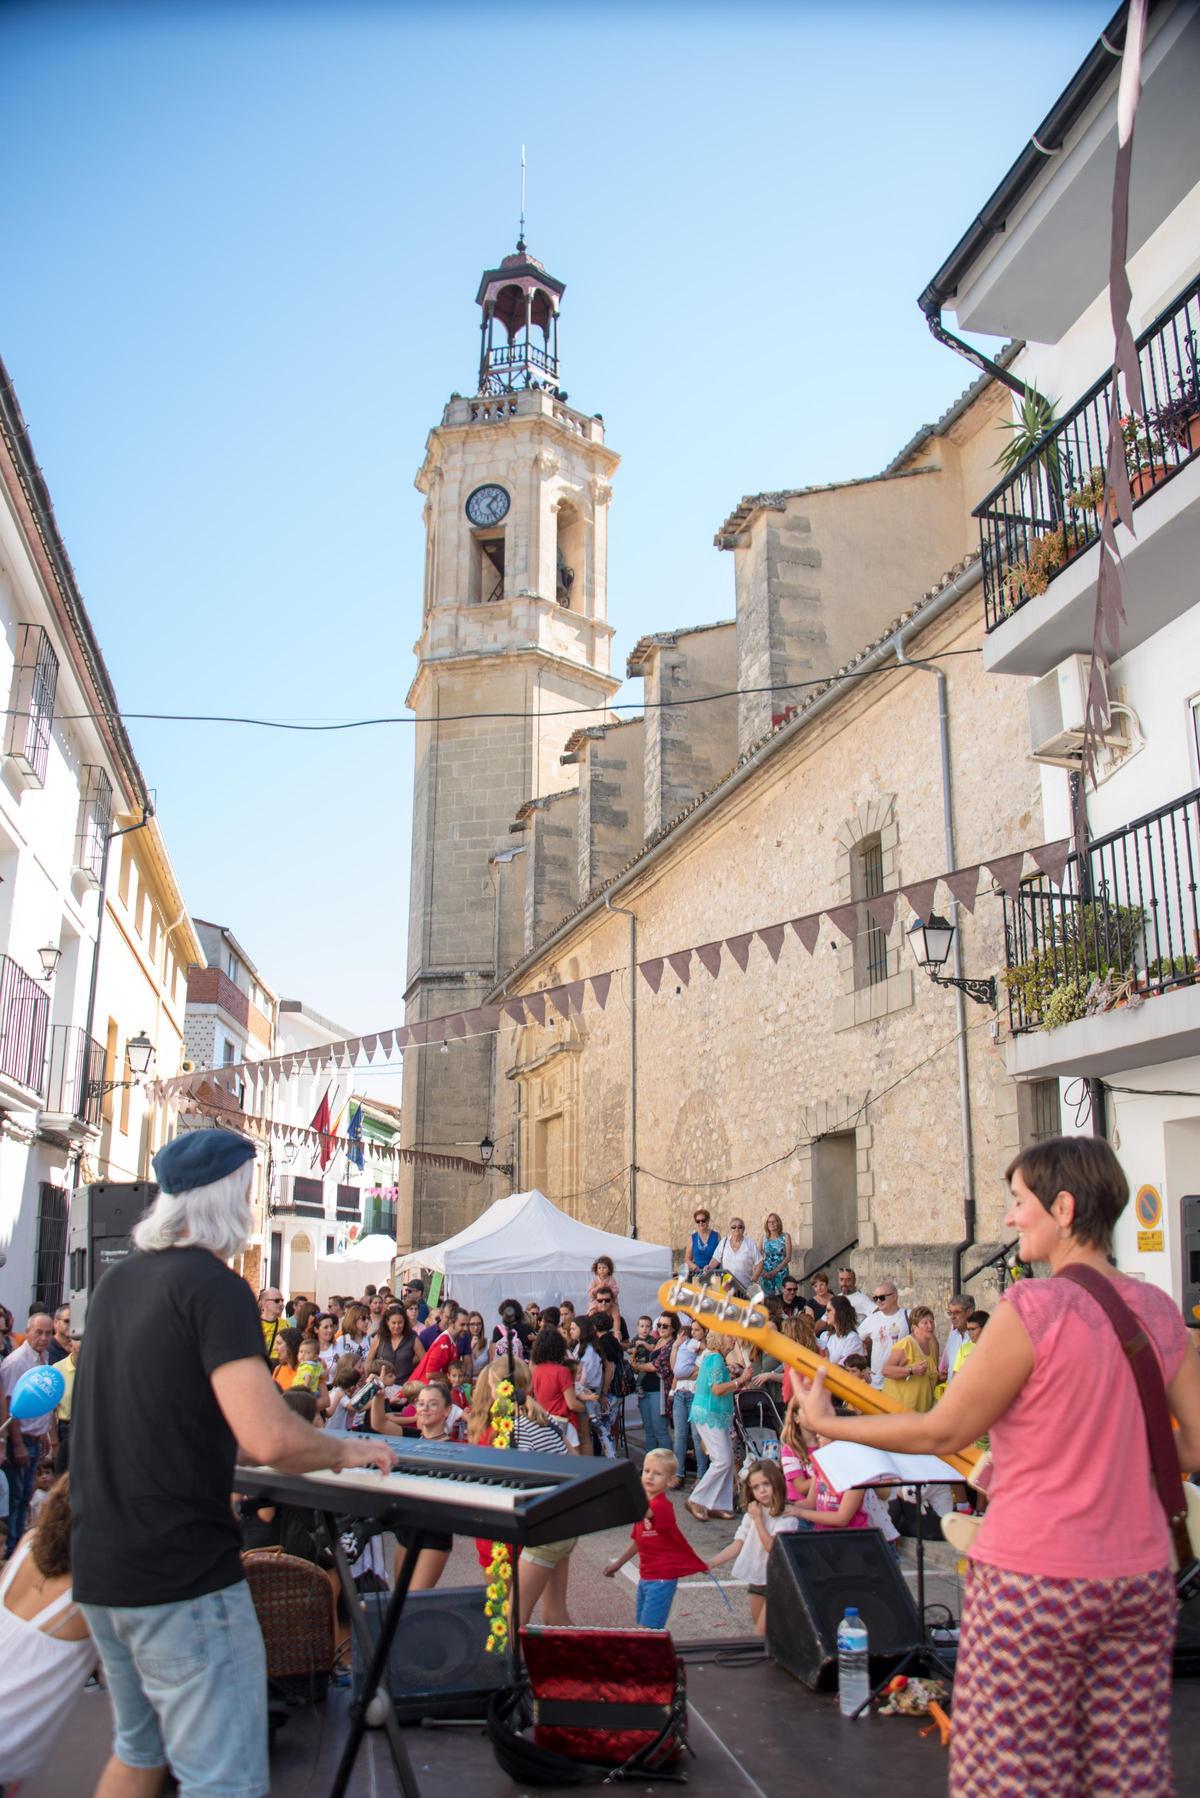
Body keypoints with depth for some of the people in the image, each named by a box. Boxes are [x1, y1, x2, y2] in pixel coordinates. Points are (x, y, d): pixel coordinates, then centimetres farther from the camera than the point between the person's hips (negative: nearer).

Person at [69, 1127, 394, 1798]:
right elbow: (270, 1440, -27)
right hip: (183, 1573, -9)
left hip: (98, 1566, 9)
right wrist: (344, 1449, -7)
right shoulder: (214, 1286, -17)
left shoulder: (118, 1282, 8)